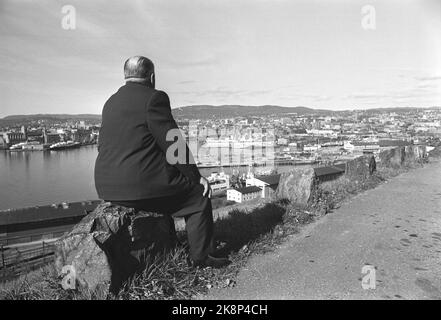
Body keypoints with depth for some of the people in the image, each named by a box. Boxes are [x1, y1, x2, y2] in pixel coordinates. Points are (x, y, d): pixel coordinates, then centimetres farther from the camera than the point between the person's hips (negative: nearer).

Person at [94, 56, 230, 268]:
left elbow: (104, 147, 19)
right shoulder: (154, 98, -10)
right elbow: (172, 144, -14)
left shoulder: (111, 102, 15)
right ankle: (201, 256, 16)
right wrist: (196, 176, -4)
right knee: (199, 193, 8)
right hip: (140, 185, -9)